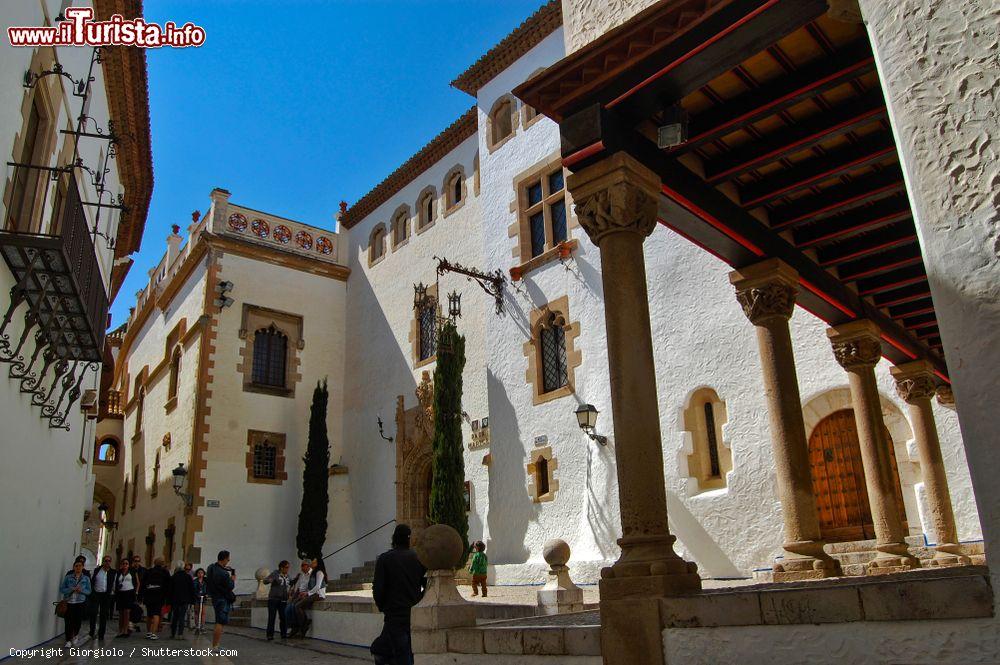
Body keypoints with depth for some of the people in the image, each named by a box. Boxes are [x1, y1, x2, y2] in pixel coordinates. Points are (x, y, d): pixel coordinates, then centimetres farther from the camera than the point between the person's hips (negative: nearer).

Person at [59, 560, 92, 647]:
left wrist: (81, 590, -15)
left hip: (80, 603, 1)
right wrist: (72, 589, -17)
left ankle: (75, 635, 33)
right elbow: (61, 589, -2)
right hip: (69, 602, -1)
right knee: (69, 621, -7)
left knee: (78, 621, 3)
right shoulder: (68, 577, 1)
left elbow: (89, 591, 5)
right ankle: (68, 641, 7)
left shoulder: (86, 578, 4)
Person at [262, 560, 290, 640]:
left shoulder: (287, 576, 14)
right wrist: (269, 580, -35)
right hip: (273, 598, -5)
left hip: (283, 600, 5)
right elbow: (265, 580, -14)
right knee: (271, 617, -5)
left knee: (283, 617, 2)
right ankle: (270, 635, 0)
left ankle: (284, 634, 11)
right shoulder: (275, 573, -5)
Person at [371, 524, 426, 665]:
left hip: (395, 615, -4)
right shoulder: (419, 558, 2)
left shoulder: (384, 559, -6)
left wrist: (382, 606, 8)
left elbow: (378, 589, -9)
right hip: (415, 615, 4)